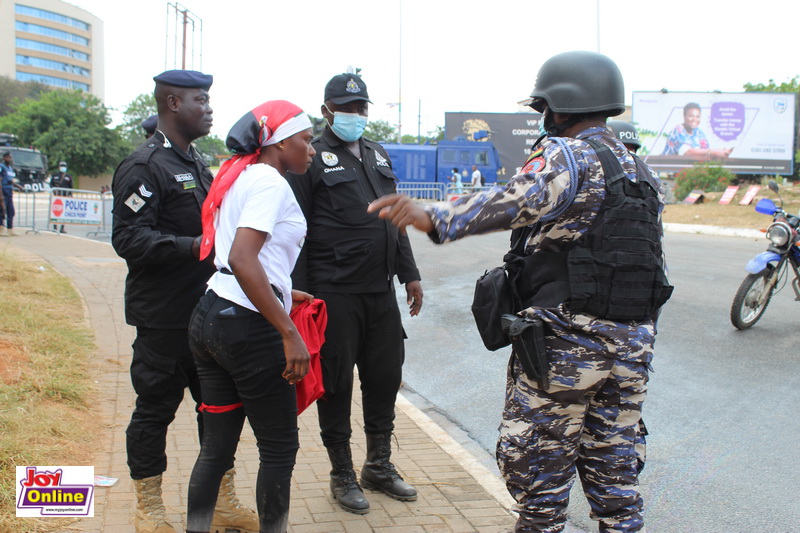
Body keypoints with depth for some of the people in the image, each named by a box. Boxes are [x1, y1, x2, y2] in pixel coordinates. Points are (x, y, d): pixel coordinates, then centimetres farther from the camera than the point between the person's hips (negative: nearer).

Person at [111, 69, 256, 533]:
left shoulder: (195, 163, 18)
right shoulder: (145, 166, -12)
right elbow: (129, 239, -20)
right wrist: (195, 246, -27)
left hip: (206, 313, 9)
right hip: (164, 317, -8)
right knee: (156, 408, 3)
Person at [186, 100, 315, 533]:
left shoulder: (238, 176, 17)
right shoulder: (269, 181, -11)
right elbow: (243, 260, -24)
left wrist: (283, 293, 25)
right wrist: (290, 332, -24)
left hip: (209, 316, 9)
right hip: (248, 326, -9)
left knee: (216, 446, 14)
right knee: (280, 448, 5)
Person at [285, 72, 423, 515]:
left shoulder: (378, 156, 17)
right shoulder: (312, 159, -4)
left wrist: (408, 273, 17)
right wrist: (300, 294, -14)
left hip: (381, 291, 6)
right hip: (335, 294, -6)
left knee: (385, 377, 12)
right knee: (336, 384, 3)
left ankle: (380, 466, 28)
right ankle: (342, 475, 18)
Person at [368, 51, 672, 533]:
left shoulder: (567, 155, -11)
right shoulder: (642, 172, 16)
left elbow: (522, 199, -32)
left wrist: (435, 219, -45)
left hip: (567, 338, -8)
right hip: (632, 343, 8)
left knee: (536, 465, 4)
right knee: (613, 468, 16)